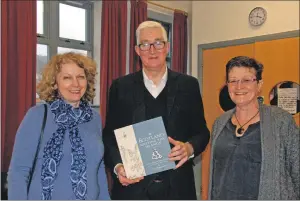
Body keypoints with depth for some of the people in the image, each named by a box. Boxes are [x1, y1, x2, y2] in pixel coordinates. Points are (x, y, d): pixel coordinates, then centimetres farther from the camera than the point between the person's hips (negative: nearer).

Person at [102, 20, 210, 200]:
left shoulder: (188, 85, 1)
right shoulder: (121, 87, 0)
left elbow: (202, 131, 4)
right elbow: (109, 135, 2)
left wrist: (190, 148, -16)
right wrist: (117, 166, -14)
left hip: (177, 185, 1)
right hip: (132, 186, 0)